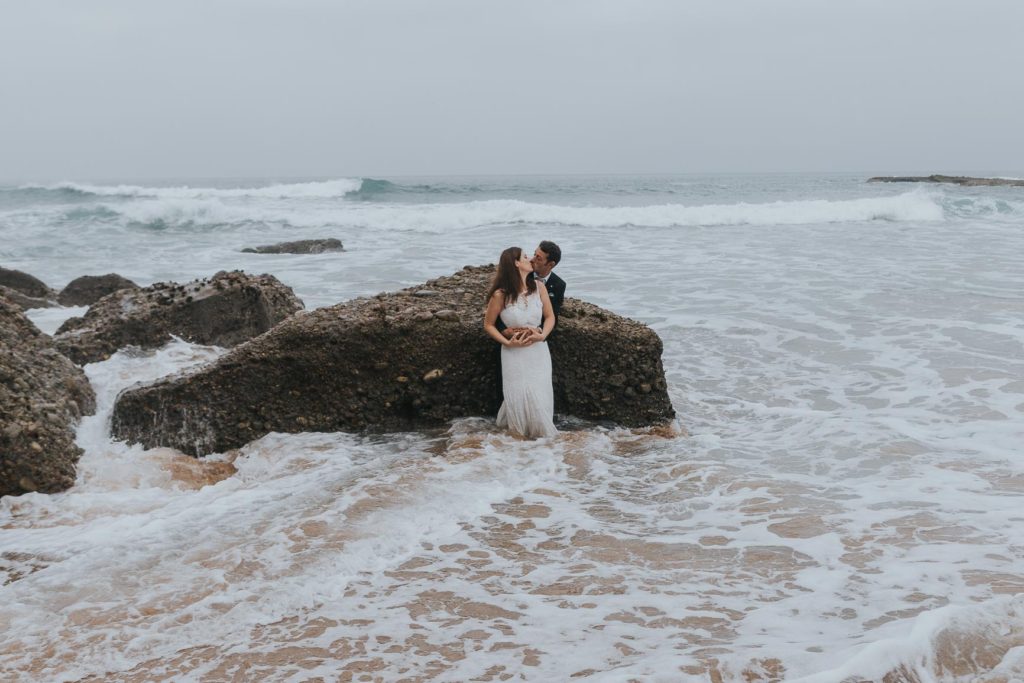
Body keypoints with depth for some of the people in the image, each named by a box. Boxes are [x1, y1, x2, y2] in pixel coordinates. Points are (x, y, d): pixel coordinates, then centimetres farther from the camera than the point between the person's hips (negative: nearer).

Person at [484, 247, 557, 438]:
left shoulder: (539, 288, -5)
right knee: (519, 394, 3)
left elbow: (550, 316, 4)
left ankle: (539, 429, 27)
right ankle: (521, 429, 27)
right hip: (514, 352, -3)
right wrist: (507, 342, -15)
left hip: (538, 349, 3)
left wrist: (542, 335, -14)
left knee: (539, 393, 3)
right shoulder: (500, 295, -14)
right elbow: (488, 325, -4)